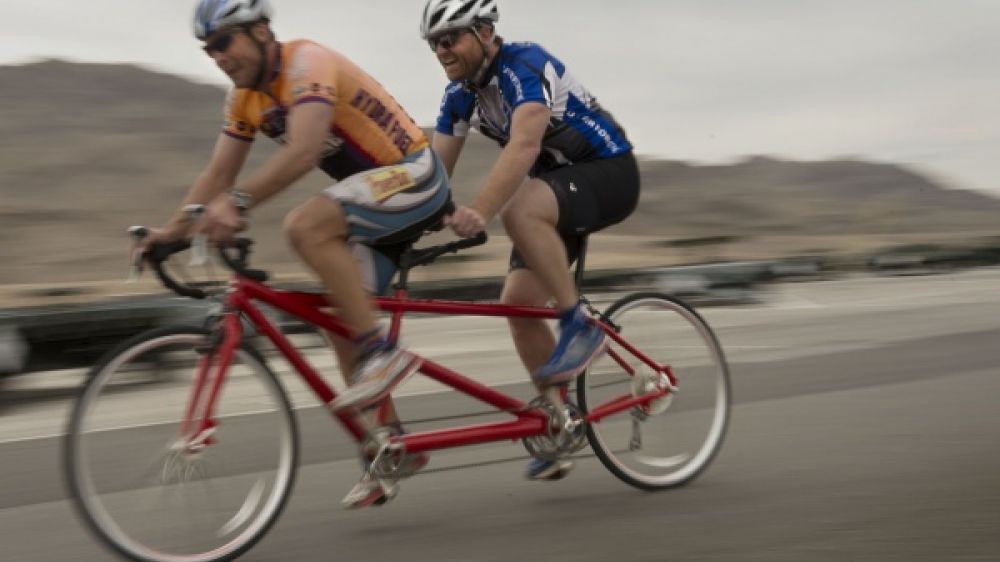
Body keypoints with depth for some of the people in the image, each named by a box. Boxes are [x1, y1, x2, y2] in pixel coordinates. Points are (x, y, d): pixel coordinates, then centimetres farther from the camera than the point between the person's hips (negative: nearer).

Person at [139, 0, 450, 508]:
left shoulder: (306, 62, -20)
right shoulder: (245, 97, 6)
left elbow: (304, 150, -36)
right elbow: (218, 173, 5)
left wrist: (237, 202, -45)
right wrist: (173, 228, -8)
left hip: (413, 177, -9)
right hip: (374, 194, 9)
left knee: (305, 226, -31)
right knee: (340, 317, 3)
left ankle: (381, 353, -23)